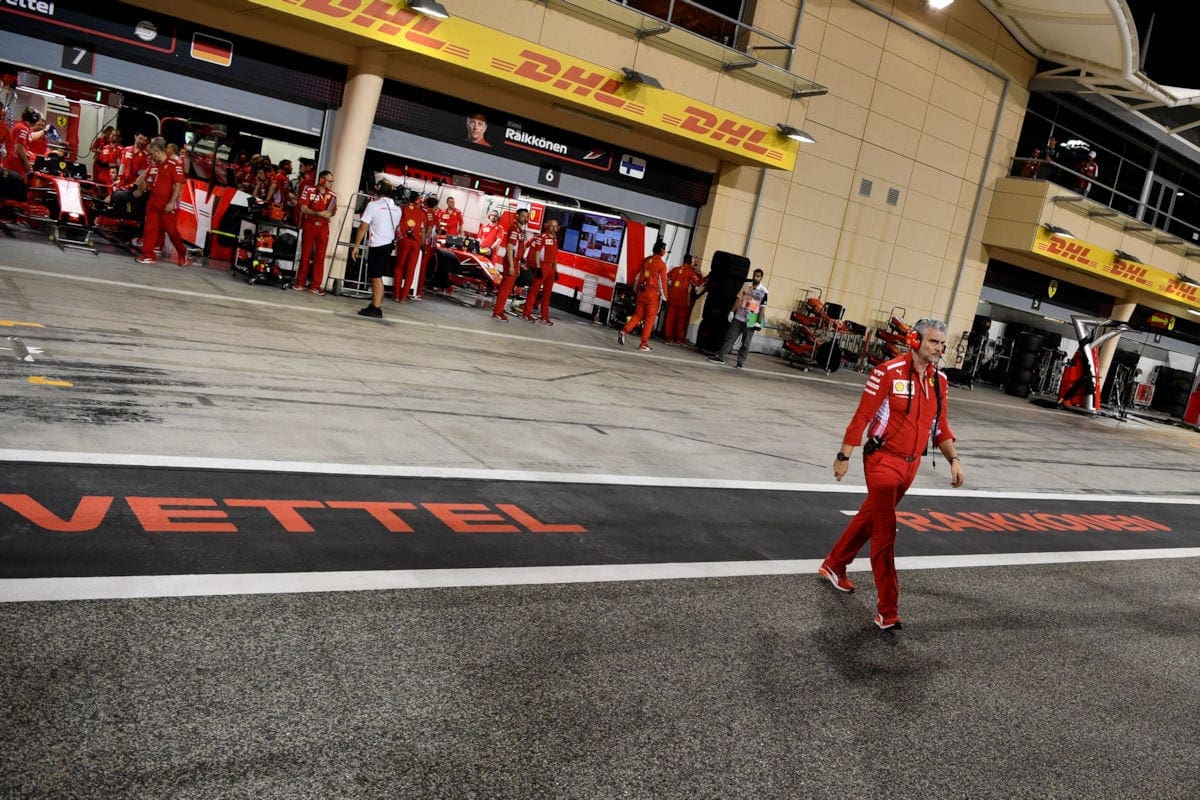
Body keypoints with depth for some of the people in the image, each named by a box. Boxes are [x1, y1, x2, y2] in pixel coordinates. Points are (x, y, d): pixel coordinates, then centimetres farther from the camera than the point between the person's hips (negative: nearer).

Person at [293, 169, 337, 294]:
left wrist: (330, 214, -13)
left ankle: (316, 285, 5)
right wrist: (319, 213, -20)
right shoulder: (309, 190, -4)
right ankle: (300, 283, 14)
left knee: (320, 256, 0)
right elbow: (303, 208, -8)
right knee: (305, 254, 6)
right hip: (309, 225, -2)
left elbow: (333, 211, 10)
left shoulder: (332, 195, 3)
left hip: (323, 227, 2)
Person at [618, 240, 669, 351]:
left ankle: (624, 331, -5)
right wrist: (664, 296, 0)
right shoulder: (662, 264, -8)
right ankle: (644, 343, 5)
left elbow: (638, 276, 13)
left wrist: (636, 289, 23)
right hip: (653, 294, -5)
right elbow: (662, 282, -7)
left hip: (641, 292, 5)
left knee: (638, 314, 14)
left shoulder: (645, 260, 7)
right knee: (650, 318, 4)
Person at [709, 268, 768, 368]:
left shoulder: (763, 292, -7)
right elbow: (738, 299, 12)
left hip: (750, 321, -3)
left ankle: (741, 361, 10)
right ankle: (720, 357, 8)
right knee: (730, 338, 5)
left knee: (746, 343, 3)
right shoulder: (746, 286, 5)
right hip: (738, 318, 4)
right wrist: (732, 312, 7)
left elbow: (763, 308, -7)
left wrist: (759, 322, -10)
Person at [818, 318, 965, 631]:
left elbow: (940, 425, 13)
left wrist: (953, 459, 3)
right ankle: (887, 610, -1)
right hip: (883, 461, -7)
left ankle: (834, 565, 40)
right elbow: (862, 416, -13)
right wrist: (844, 456, -11)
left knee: (869, 518, 19)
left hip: (911, 464, 7)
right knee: (885, 531, -6)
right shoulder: (889, 371, -16)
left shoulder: (940, 379, 4)